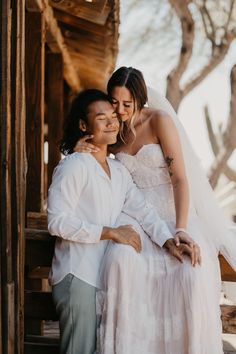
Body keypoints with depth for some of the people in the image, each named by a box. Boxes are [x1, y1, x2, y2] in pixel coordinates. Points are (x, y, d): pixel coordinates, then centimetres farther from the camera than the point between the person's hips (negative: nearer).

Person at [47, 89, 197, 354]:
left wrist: (169, 242, -10)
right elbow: (57, 222, -17)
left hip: (104, 277, 8)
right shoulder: (73, 166, -9)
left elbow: (142, 211, 8)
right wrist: (110, 232, -17)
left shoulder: (119, 171, 17)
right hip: (76, 277, -8)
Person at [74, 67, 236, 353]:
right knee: (121, 260, -31)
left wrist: (181, 229, -23)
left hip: (174, 209, -3)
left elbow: (181, 178, -13)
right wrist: (81, 147, -4)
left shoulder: (160, 120, -8)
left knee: (192, 274, -30)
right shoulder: (114, 131, 7)